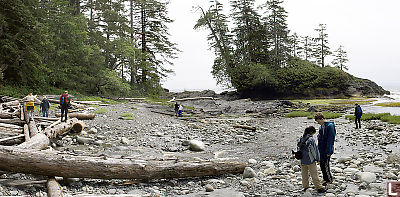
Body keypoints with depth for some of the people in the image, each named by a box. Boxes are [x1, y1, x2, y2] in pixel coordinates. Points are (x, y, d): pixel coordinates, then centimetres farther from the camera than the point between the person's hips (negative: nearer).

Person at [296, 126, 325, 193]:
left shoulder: (300, 139, 1)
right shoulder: (311, 139, -18)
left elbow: (298, 149, 9)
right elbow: (315, 150, -14)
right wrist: (317, 159, -3)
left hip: (302, 161, 6)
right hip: (310, 160, -6)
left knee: (304, 174, 17)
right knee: (314, 175, 4)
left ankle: (305, 186, 26)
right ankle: (319, 188, 12)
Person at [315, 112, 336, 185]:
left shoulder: (330, 126, -17)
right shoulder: (321, 126, 9)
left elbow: (330, 140, -18)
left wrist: (328, 152, -18)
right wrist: (319, 148, 17)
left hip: (327, 150, -8)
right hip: (321, 150, 8)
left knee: (325, 165, -3)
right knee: (321, 164, 13)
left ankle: (329, 179, 14)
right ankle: (325, 179, 25)